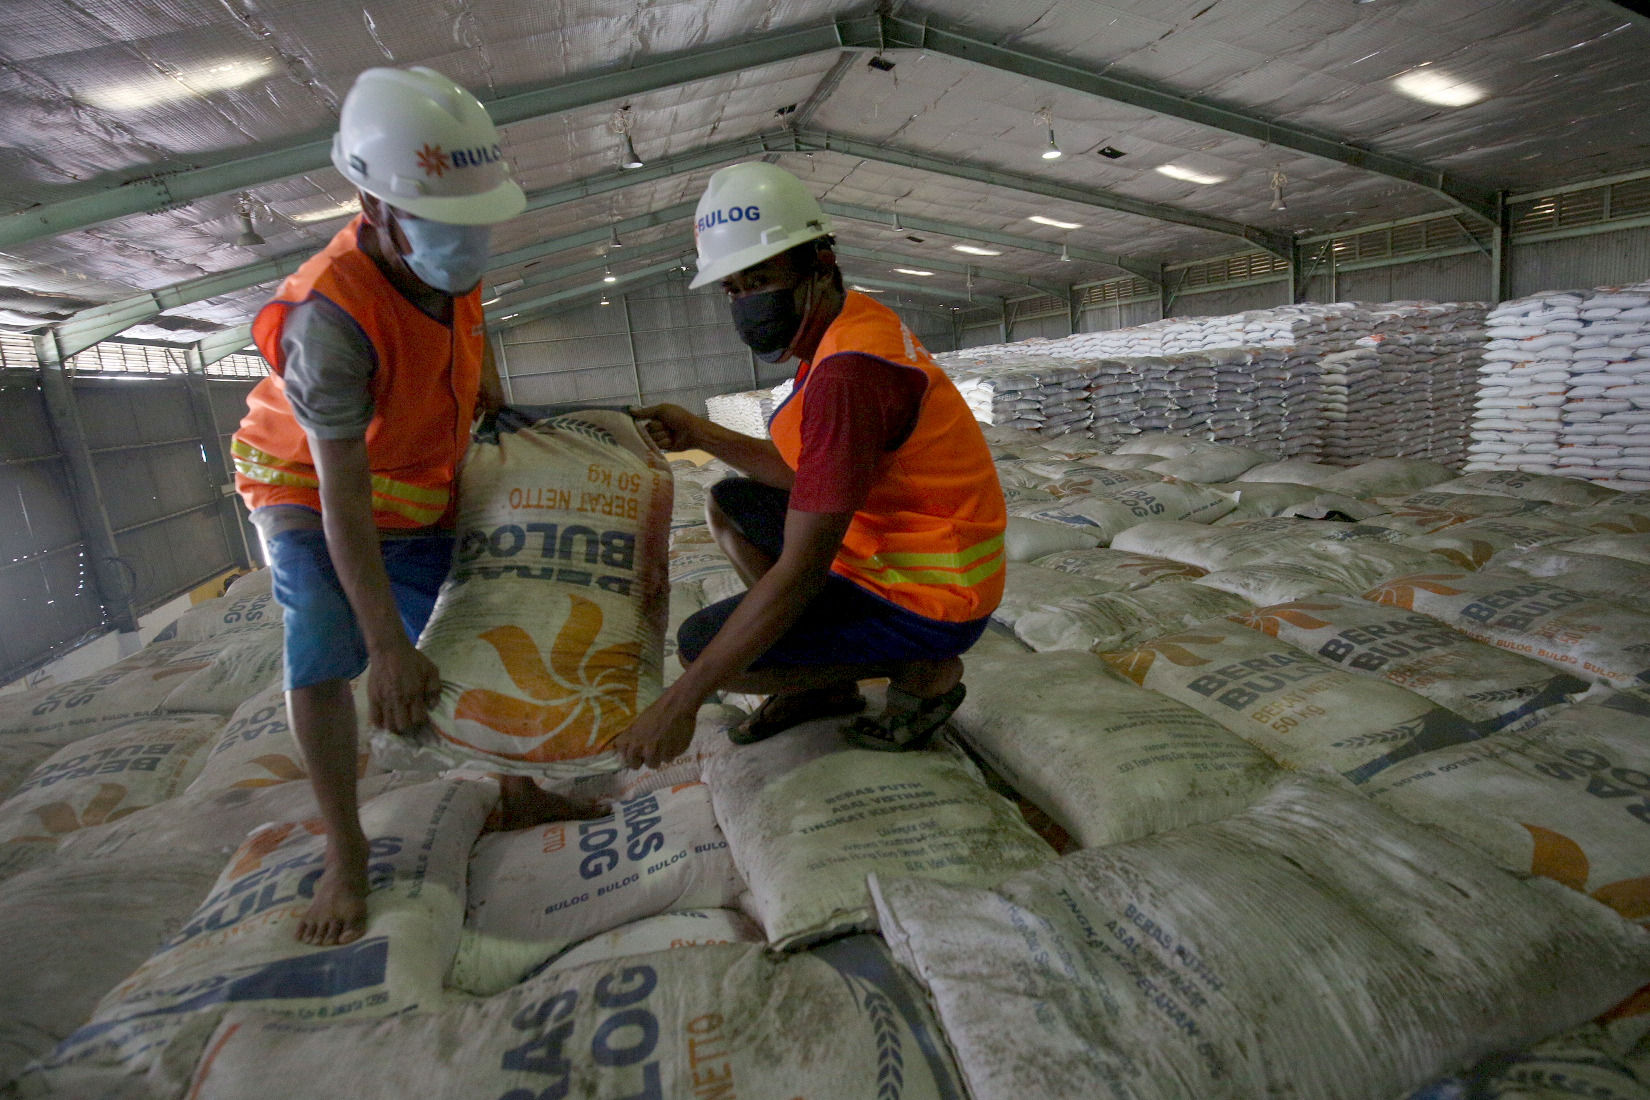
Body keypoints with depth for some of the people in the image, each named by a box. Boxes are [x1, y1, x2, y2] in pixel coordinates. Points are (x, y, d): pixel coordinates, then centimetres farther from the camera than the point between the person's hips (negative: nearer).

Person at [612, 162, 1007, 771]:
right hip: (897, 549, 10)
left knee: (699, 645, -10)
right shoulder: (849, 325, 4)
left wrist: (682, 700, -22)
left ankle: (921, 671, 0)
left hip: (926, 602, -10)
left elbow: (800, 570, -28)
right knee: (729, 504, 15)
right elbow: (808, 475, 11)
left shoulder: (848, 373, -27)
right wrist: (701, 434, 0)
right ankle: (830, 680, 14)